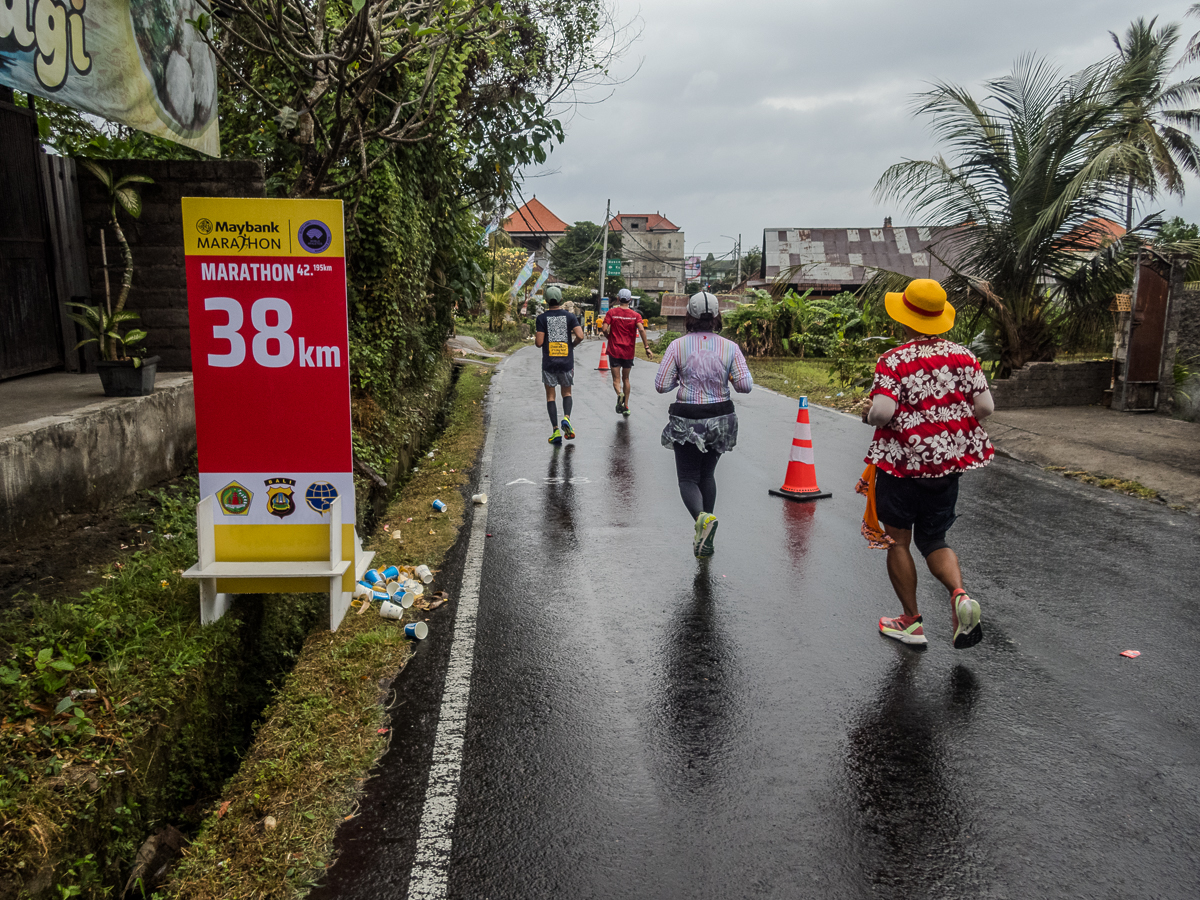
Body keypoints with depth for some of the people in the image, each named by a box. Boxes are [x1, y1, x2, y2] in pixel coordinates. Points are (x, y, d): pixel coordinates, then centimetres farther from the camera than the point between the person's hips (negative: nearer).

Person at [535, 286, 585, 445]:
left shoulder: (542, 318, -4)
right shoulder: (570, 316, -1)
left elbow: (539, 343, -10)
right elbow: (580, 336, -12)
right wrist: (572, 345, 8)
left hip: (549, 363, -1)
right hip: (566, 362, 1)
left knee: (550, 396, 8)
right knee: (567, 392, 18)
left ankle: (556, 430, -1)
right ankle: (566, 418, -9)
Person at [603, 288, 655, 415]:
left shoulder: (612, 313, -2)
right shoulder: (635, 315, 1)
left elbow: (605, 329, -11)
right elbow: (641, 330, -13)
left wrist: (609, 338, 10)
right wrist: (647, 348, -12)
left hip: (614, 350, -2)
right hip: (629, 351, 2)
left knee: (616, 378, 2)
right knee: (626, 378, 16)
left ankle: (619, 394, -30)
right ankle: (626, 406, 18)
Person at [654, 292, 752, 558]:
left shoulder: (678, 346, -8)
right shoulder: (730, 347, -5)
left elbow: (661, 386, -10)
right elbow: (745, 386, -8)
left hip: (687, 420, -3)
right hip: (720, 418, 3)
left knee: (688, 478, 7)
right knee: (707, 473, 20)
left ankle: (703, 518, -23)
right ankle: (705, 538, 22)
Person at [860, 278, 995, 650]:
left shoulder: (894, 361, -15)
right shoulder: (963, 357, 0)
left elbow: (882, 412, -25)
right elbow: (986, 407, -2)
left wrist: (867, 412, -2)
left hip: (902, 463, -5)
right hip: (948, 463, 5)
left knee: (898, 540, 11)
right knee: (933, 539, 19)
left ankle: (911, 622, 19)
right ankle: (960, 595, -7)